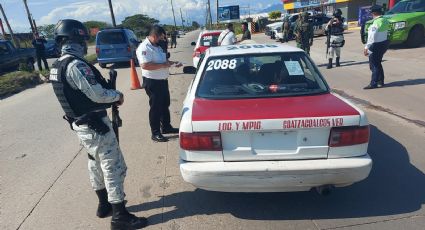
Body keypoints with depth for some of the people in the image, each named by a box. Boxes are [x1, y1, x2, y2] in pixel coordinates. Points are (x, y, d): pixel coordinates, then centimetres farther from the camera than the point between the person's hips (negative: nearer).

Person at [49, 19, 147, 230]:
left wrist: (110, 96, 7)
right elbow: (97, 94, -24)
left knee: (96, 164, 22)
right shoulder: (76, 65, -22)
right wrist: (117, 95, -6)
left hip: (80, 124, 10)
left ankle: (104, 205, 38)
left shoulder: (56, 67, 8)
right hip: (94, 126, -10)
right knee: (114, 168, -1)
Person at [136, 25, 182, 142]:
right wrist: (163, 65, -25)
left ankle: (166, 127, 35)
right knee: (155, 107, 0)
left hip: (163, 80, 10)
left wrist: (173, 63, 9)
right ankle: (155, 133, 12)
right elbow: (145, 65, -31)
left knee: (165, 105, 19)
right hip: (152, 82, -9)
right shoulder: (144, 48, -19)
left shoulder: (157, 46, 11)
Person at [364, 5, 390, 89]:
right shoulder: (385, 21, 6)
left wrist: (367, 47, -18)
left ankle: (373, 84, 5)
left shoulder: (376, 23, -20)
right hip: (384, 43, 9)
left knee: (374, 65, 0)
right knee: (378, 63, 20)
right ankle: (380, 81, 29)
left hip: (377, 45, -9)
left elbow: (372, 38, -22)